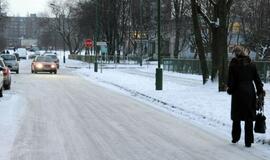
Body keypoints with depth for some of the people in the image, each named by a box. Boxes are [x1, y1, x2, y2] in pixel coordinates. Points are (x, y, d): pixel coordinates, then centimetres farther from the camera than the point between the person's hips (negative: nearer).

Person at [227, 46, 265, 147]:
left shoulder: (233, 65, -6)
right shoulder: (251, 64, 4)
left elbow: (231, 80, -5)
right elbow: (257, 78, 7)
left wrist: (230, 89, 11)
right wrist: (260, 90, 15)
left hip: (238, 92, -2)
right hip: (250, 92, 3)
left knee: (236, 117, 13)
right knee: (249, 117, 6)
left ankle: (235, 138, 20)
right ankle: (248, 141, 5)